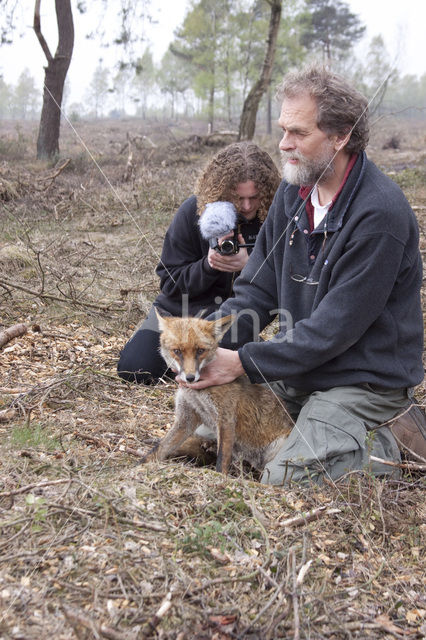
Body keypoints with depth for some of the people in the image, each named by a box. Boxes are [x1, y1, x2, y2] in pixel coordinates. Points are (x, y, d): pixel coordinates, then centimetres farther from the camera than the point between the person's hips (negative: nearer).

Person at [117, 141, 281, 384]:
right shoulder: (194, 211, -12)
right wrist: (208, 265, -29)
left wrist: (248, 265, -30)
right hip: (180, 307, 1)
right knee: (134, 369, -13)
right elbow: (170, 283, -10)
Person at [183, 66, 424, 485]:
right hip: (297, 366, 8)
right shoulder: (293, 192, 3)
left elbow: (335, 329, -24)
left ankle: (380, 450, 6)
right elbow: (257, 289, 3)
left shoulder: (380, 214, -23)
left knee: (282, 482, -18)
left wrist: (243, 362, -23)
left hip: (361, 382, -8)